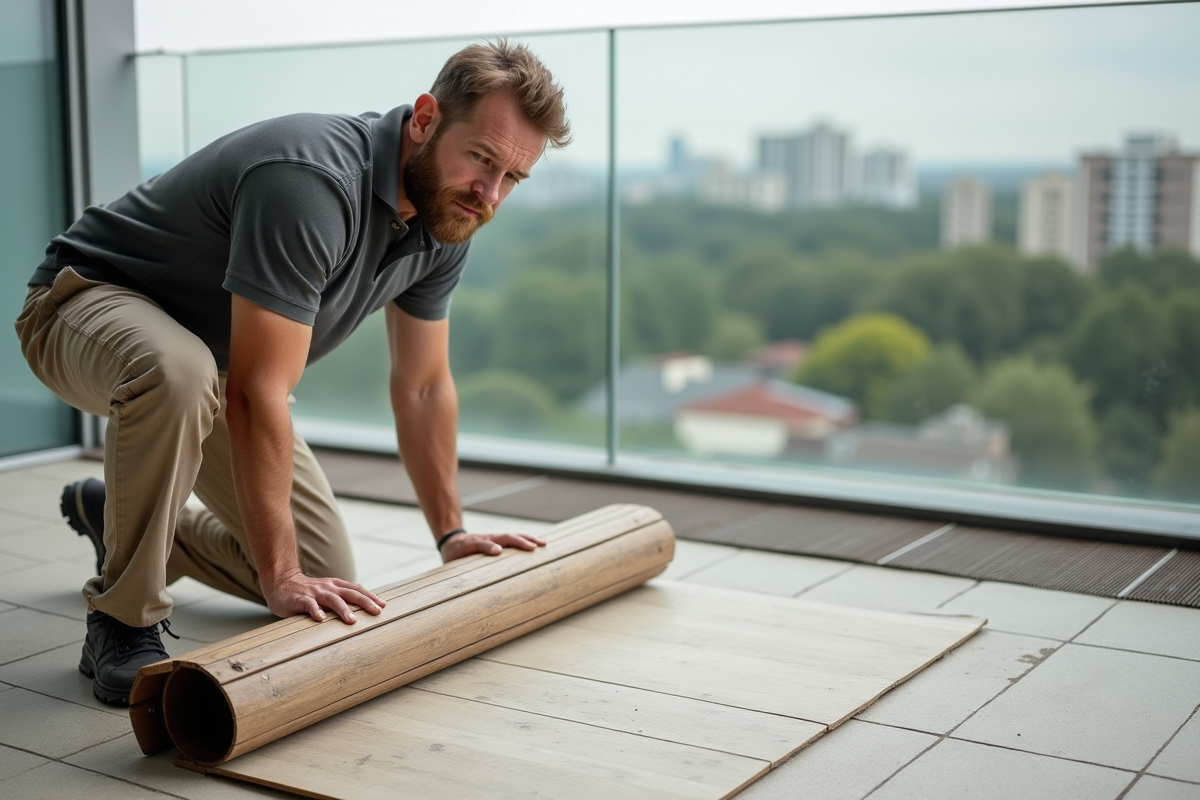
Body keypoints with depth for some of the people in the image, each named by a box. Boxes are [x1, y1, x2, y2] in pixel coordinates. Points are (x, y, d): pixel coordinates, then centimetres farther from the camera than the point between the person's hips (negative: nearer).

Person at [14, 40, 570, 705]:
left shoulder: (444, 221, -8)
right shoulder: (311, 183, -35)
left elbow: (423, 385, 4)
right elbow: (258, 394, -36)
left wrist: (451, 532, 6)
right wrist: (278, 575, -35)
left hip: (216, 363, 8)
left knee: (327, 579, 2)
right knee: (181, 370, -45)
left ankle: (116, 517, 25)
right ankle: (122, 622, -22)